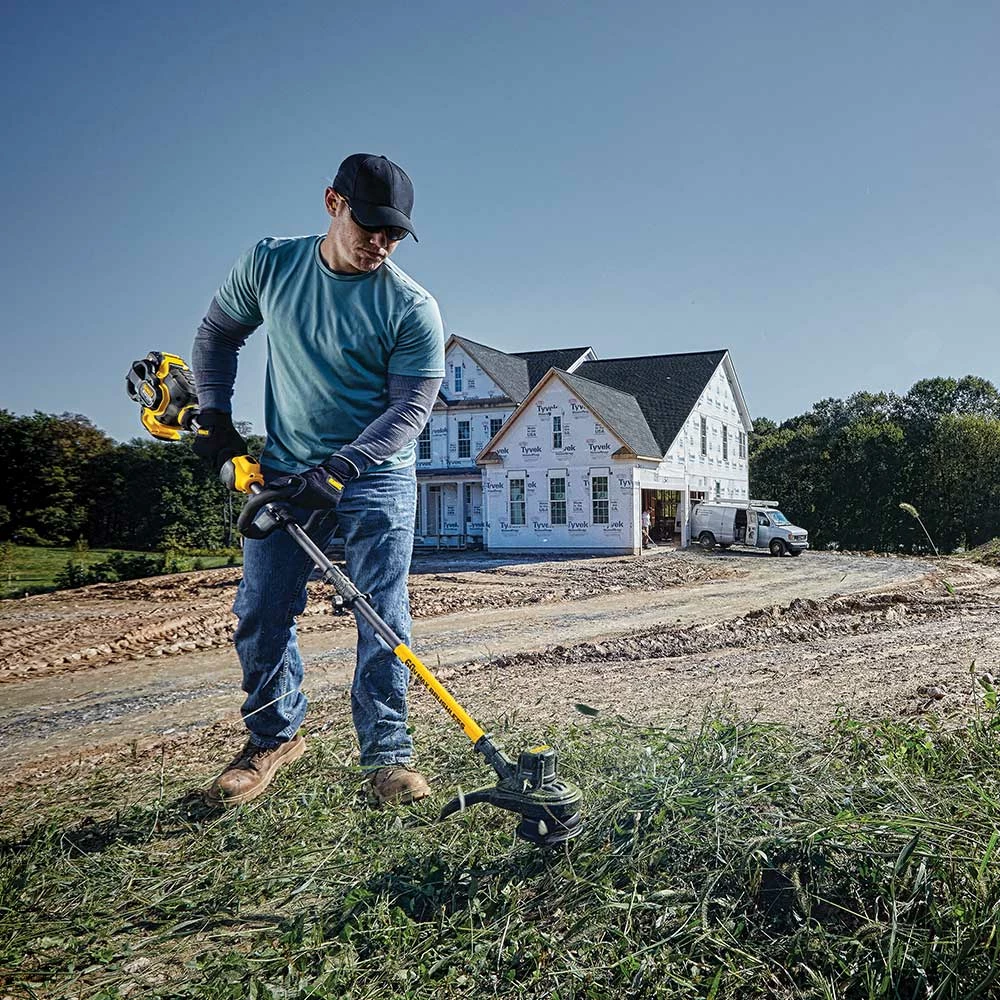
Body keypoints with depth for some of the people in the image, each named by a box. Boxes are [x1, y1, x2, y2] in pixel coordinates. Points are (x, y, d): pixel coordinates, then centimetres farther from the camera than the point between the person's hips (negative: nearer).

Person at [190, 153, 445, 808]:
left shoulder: (413, 308, -12)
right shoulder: (269, 264, -2)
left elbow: (410, 409, -14)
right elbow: (218, 335, 13)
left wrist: (338, 469, -25)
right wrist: (216, 419, 5)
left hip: (376, 479, -3)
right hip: (284, 473, 3)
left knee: (384, 619, -5)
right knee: (261, 614, 5)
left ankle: (387, 754, 7)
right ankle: (274, 737, 24)